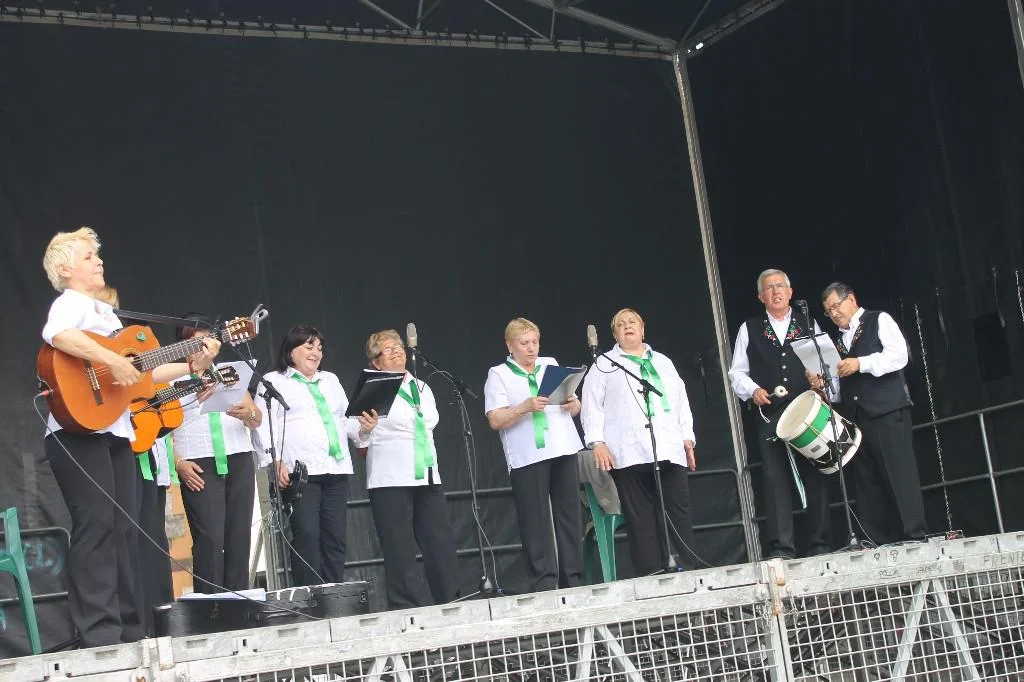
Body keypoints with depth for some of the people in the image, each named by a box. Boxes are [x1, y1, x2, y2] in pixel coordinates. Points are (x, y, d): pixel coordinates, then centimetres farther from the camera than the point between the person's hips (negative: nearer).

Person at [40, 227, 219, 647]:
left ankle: (127, 630, 13)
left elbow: (138, 374, 21)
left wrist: (192, 366, 15)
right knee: (95, 525, -12)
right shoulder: (71, 302, -4)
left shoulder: (106, 313, 23)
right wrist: (113, 361, -31)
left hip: (115, 431, 9)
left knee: (123, 529, 8)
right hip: (80, 431, -9)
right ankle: (99, 634, -11)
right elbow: (56, 334, -30)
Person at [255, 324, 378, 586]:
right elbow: (265, 426, -4)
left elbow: (345, 420, 22)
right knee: (307, 535, -12)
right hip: (300, 472, -5)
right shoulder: (274, 382, 7)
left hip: (337, 469, 6)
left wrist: (363, 427, 0)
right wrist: (276, 461, -17)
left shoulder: (330, 380, 26)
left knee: (335, 537, 1)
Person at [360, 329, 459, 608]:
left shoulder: (422, 388, 17)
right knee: (400, 548, -5)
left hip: (427, 477, 6)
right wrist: (364, 430, -24)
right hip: (391, 480, -6)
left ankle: (449, 602, 10)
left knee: (441, 541, 3)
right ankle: (408, 605, -1)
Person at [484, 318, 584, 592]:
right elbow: (495, 420, -6)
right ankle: (544, 584, -4)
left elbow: (574, 408, 21)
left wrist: (573, 404, -3)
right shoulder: (498, 374, 5)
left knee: (569, 514, 3)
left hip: (564, 449, 4)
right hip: (527, 456, -4)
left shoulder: (550, 364, 18)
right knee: (536, 521, -6)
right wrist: (525, 407, -20)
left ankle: (573, 579, 8)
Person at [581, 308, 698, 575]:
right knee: (641, 517, -6)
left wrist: (688, 437, 13)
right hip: (630, 453, -3)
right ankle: (650, 577, -6)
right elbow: (592, 406, 4)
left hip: (670, 450, 4)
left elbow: (682, 401, 23)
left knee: (680, 511, -3)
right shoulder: (604, 366, 12)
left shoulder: (663, 362, 25)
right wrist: (597, 442, -8)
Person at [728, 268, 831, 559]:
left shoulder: (808, 325, 15)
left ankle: (819, 544, 7)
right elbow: (737, 373, 11)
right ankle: (781, 547, -9)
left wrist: (821, 379, -8)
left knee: (815, 478, 1)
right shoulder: (749, 329, 13)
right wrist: (753, 390, -7)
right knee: (775, 479, -8)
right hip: (770, 416, -1)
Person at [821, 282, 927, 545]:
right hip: (856, 418, 6)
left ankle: (915, 535, -11)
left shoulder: (879, 321, 7)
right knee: (867, 483, 1)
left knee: (899, 474, -11)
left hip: (887, 412, -6)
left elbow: (899, 355, -8)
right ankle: (880, 544, 0)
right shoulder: (838, 340, 23)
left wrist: (861, 363, -15)